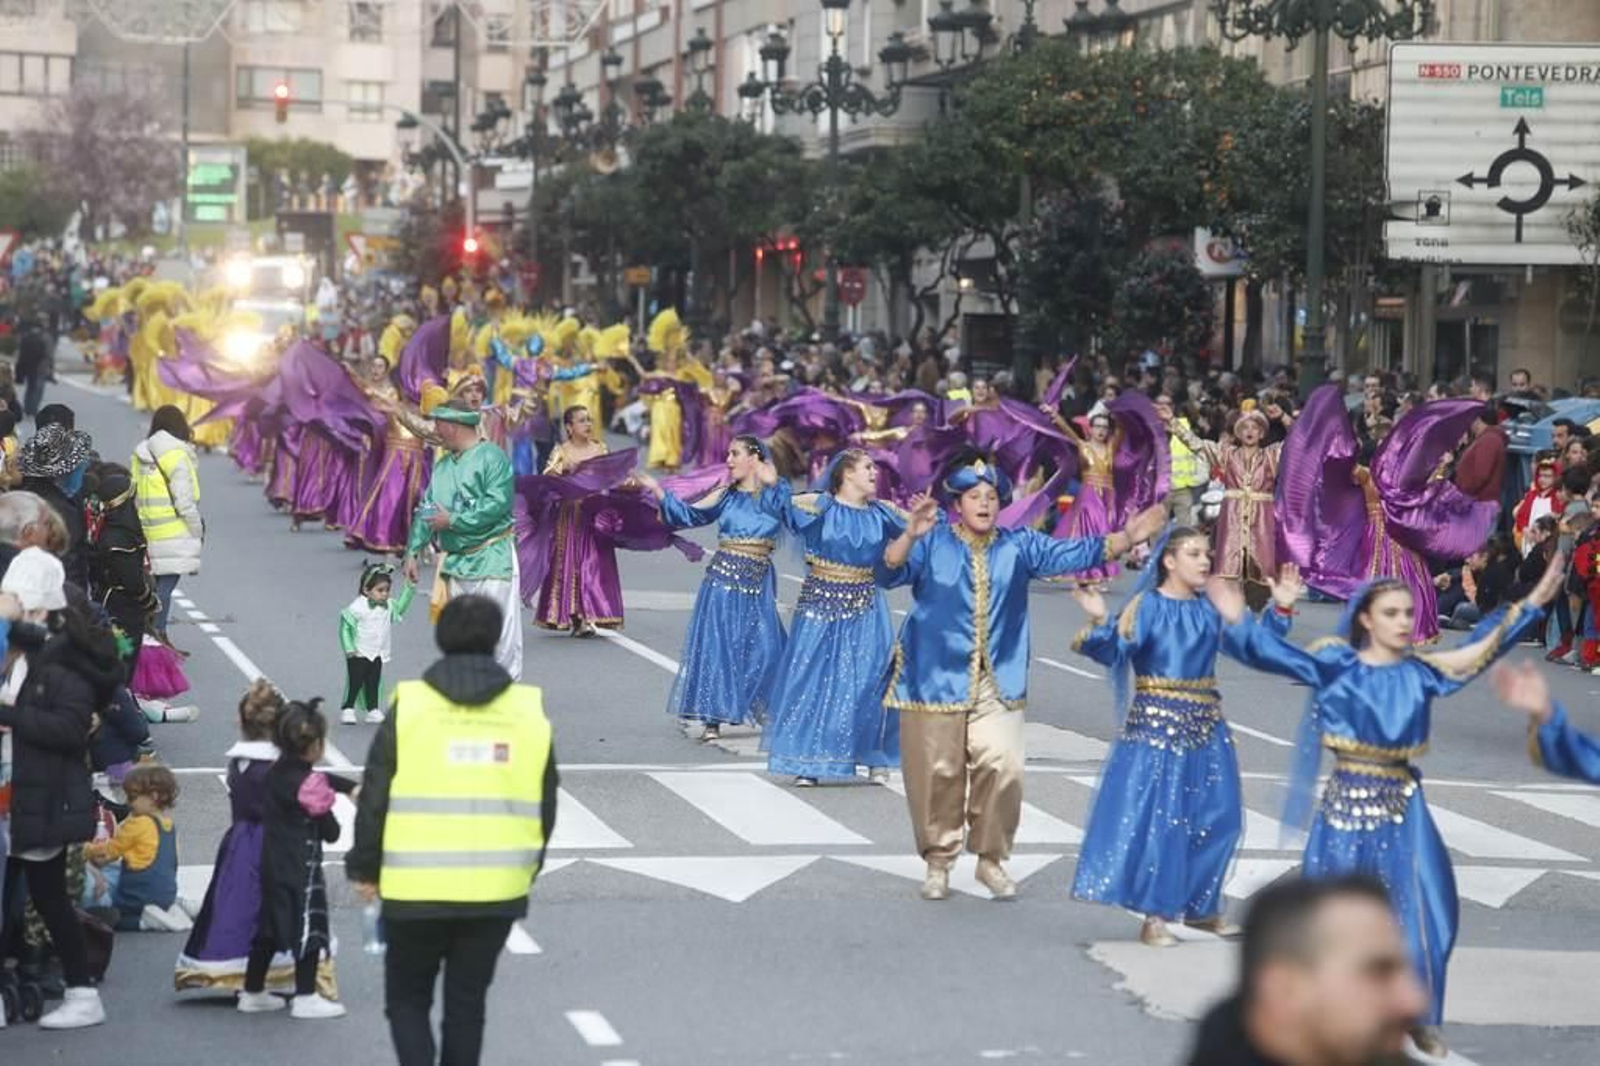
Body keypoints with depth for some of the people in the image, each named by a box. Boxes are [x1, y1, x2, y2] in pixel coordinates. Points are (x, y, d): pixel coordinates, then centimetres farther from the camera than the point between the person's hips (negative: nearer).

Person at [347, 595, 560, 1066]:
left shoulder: (409, 708, -6)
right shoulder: (530, 713, 2)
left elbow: (375, 798, -5)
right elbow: (544, 806, 8)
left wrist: (364, 869, 7)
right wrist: (527, 868, 21)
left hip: (416, 890, -2)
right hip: (497, 891, 2)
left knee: (407, 997, 11)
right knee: (467, 1002, 14)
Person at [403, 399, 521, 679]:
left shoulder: (491, 457, -7)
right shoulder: (442, 466, 17)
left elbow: (498, 503, -18)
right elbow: (426, 510, 19)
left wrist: (453, 521, -15)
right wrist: (412, 551, 10)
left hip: (492, 560, -7)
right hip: (455, 561, 7)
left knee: (500, 628, -9)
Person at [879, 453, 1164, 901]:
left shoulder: (1018, 546, 6)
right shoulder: (933, 542, -4)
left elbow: (1075, 553, 0)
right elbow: (891, 571, -19)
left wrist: (1128, 537, -14)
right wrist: (910, 536, -39)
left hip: (997, 682, 2)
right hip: (935, 678, -2)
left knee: (1002, 768, -7)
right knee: (938, 773, 2)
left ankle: (991, 859, 11)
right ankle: (938, 862, 18)